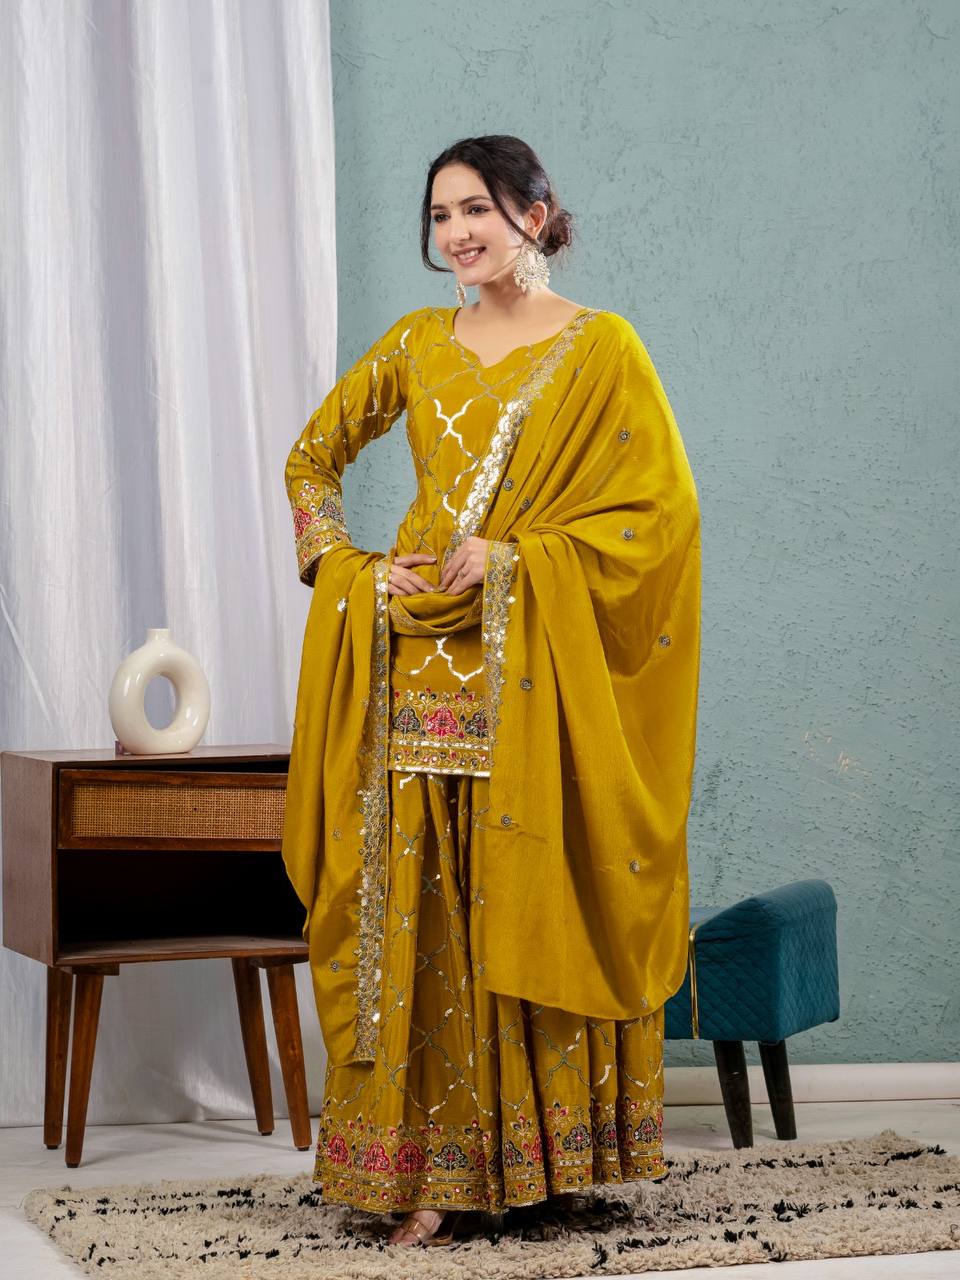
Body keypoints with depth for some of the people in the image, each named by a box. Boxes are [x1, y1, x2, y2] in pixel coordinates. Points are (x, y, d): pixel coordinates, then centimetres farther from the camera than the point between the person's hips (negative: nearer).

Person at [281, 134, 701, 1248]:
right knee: (414, 911, -1)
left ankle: (526, 1151, 12)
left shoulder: (601, 346, 1)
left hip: (538, 675, -3)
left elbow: (660, 507, -5)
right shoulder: (419, 342, 13)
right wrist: (345, 565, 4)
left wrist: (512, 556, -11)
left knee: (529, 904, -1)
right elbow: (313, 456, 21)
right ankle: (428, 1168, 5)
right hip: (415, 665, 3)